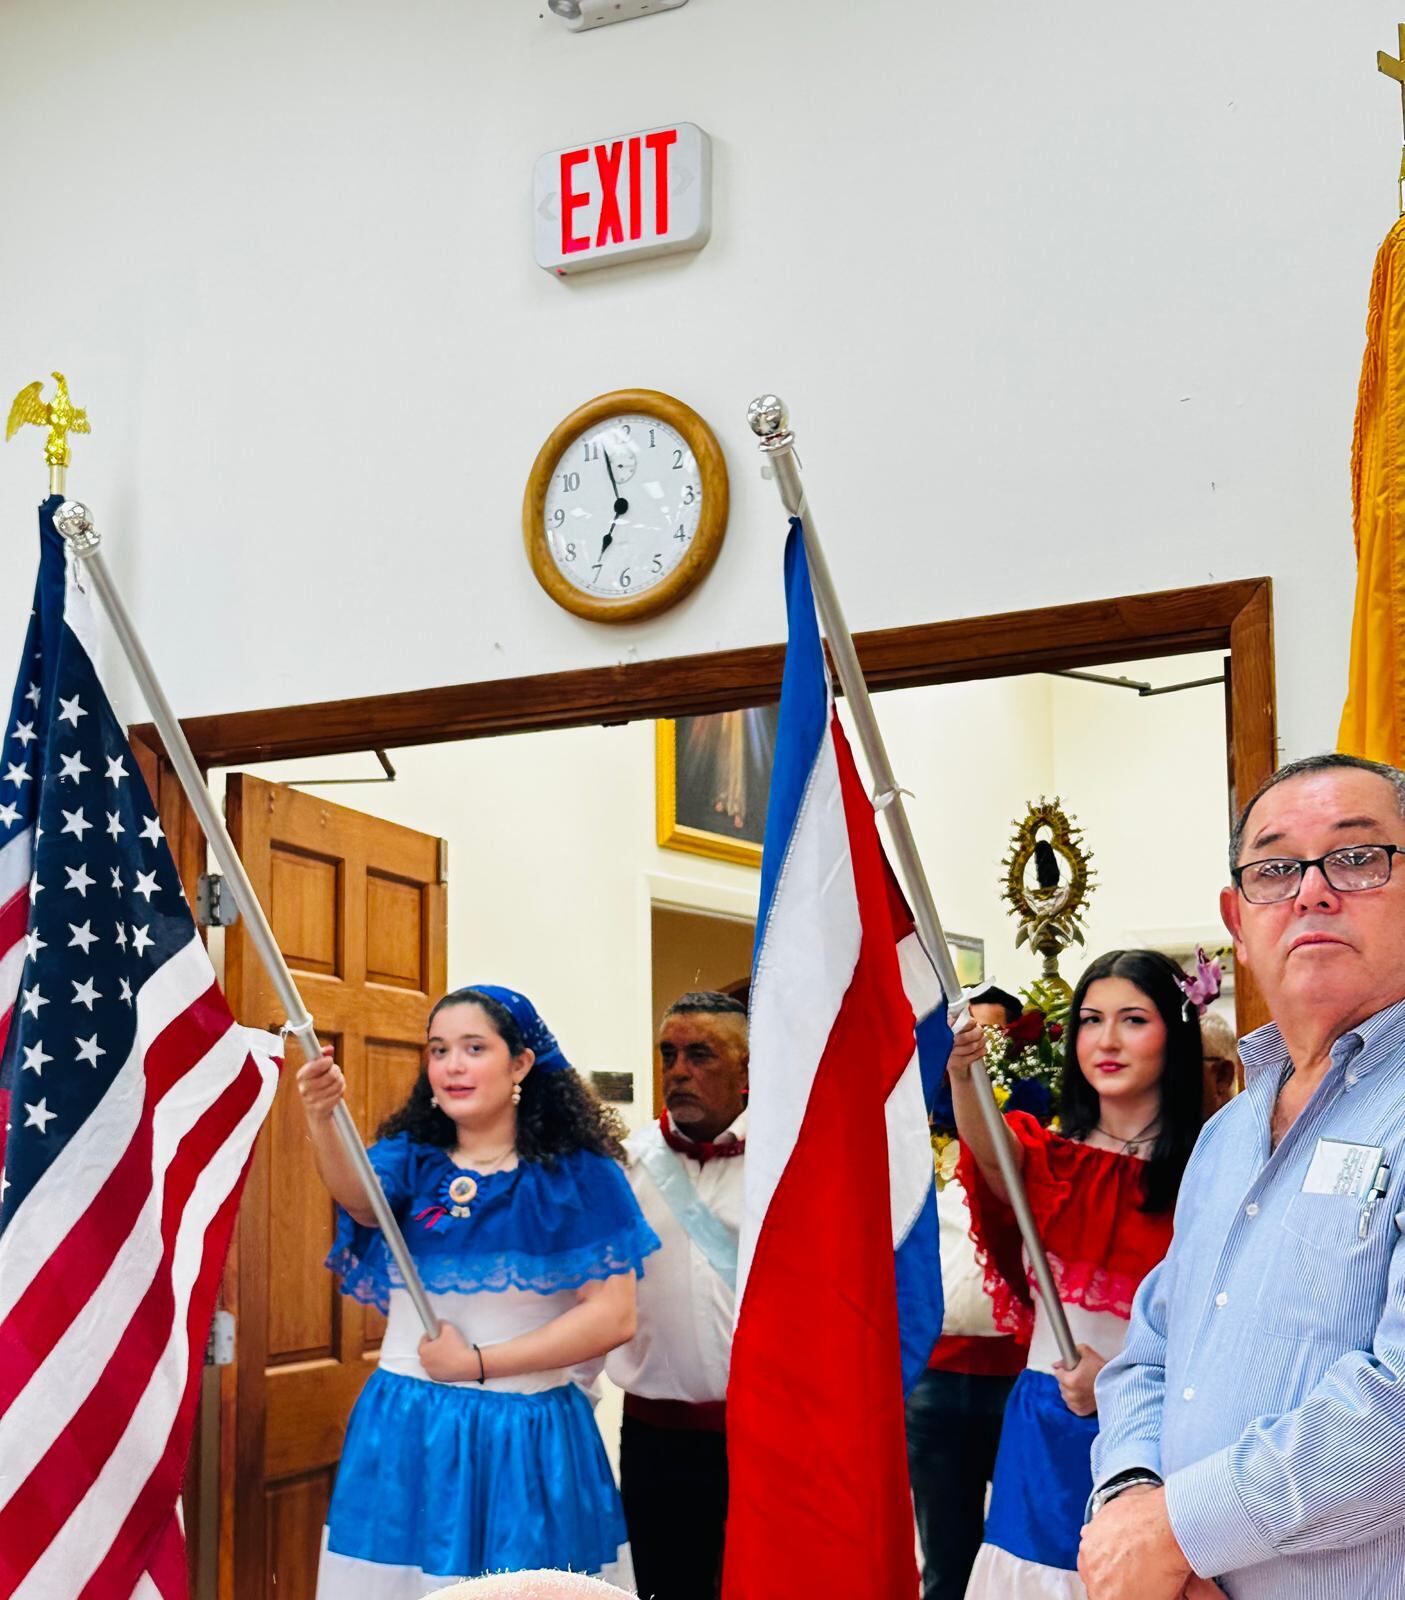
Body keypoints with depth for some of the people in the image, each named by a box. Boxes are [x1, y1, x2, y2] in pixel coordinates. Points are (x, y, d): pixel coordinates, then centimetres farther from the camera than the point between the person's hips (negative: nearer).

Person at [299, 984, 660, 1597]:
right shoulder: (410, 1158, 3)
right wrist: (322, 1121, -41)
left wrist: (479, 1362, -11)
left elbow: (613, 1316, -9)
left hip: (527, 1440, -2)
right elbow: (359, 1197, -20)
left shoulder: (579, 1175, -4)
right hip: (405, 1430, 3)